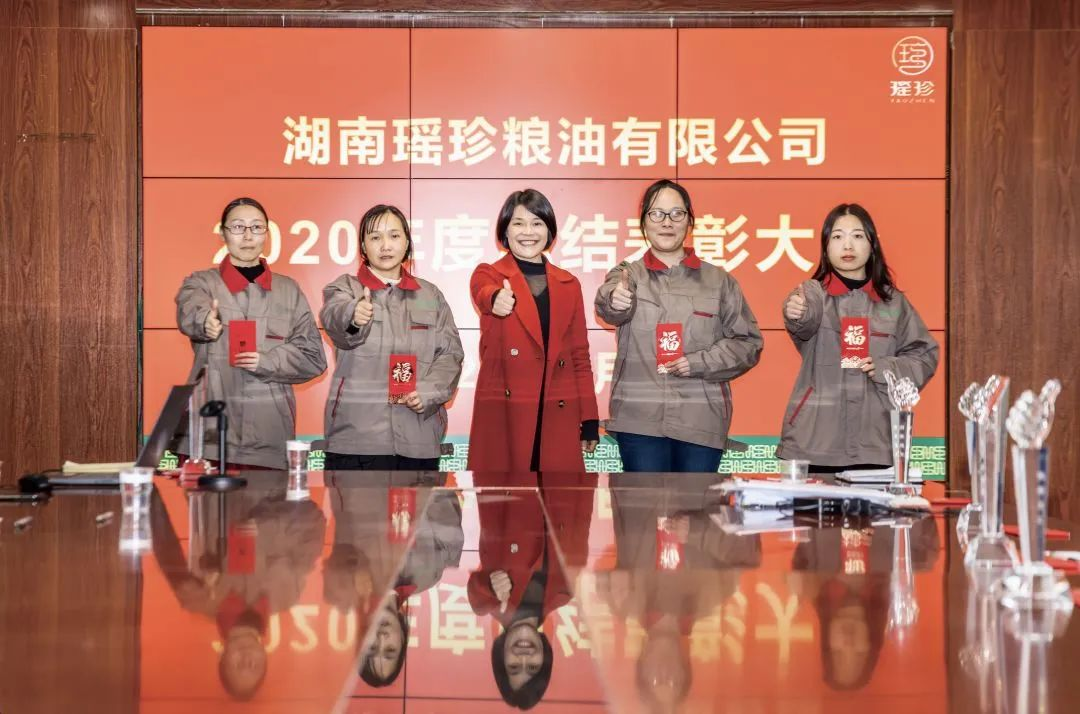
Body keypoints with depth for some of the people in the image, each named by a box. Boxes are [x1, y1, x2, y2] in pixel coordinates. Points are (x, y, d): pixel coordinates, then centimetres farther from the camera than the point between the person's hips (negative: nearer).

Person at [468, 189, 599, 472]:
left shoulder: (569, 284, 13)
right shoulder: (487, 274, 5)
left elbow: (580, 354, 13)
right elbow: (483, 294, -21)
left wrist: (590, 419, 7)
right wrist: (496, 299, -46)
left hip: (558, 417, 3)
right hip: (503, 416, -2)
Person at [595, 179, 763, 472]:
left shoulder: (719, 281, 10)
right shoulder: (628, 275, 6)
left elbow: (748, 343, 9)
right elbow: (608, 308, -17)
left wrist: (699, 363, -7)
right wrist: (615, 300, -42)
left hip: (702, 422, 1)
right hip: (639, 419, -1)